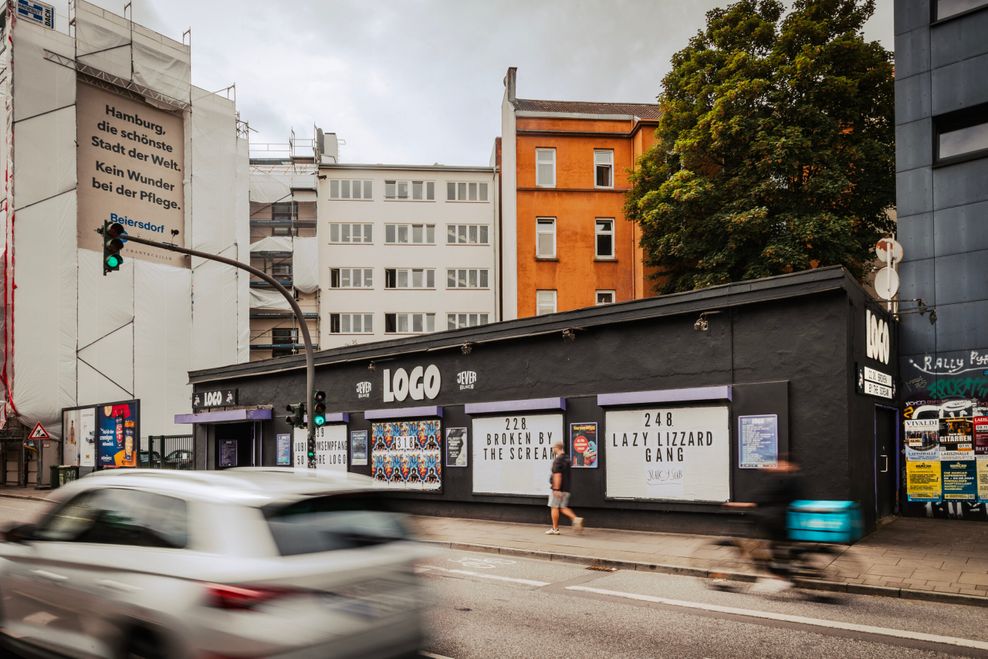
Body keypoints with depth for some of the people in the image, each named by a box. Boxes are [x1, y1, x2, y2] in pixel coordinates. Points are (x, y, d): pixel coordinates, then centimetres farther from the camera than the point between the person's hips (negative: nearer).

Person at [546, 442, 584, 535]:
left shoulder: (558, 460, -16)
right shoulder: (567, 459, 13)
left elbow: (557, 475, -22)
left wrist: (556, 489, -24)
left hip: (558, 489, -8)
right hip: (566, 488, 8)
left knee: (554, 507, 2)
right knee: (563, 507, 14)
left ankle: (555, 529, 7)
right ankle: (576, 519, -6)